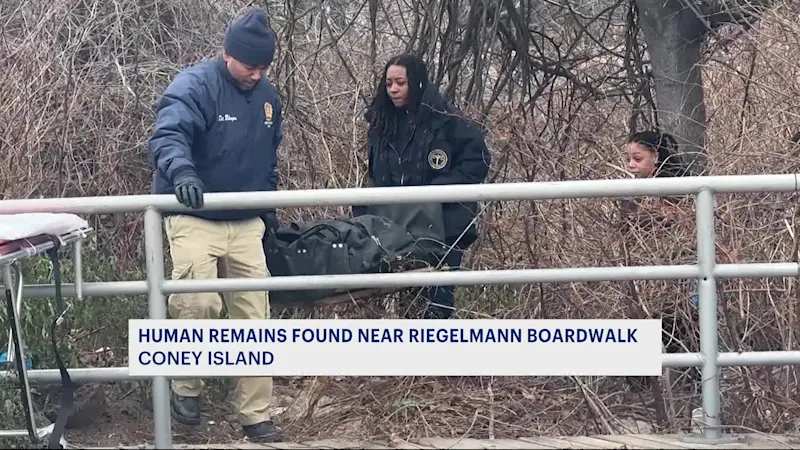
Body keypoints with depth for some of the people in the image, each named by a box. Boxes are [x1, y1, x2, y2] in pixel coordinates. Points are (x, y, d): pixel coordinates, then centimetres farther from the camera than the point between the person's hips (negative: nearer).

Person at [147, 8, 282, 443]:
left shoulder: (267, 95, 9)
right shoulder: (194, 85, -14)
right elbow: (167, 135, -31)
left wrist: (268, 204, 23)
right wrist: (181, 172, -50)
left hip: (246, 222, 6)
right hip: (195, 217, -6)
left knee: (254, 318, 4)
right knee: (198, 304, -23)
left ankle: (256, 415, 14)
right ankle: (186, 387, 4)